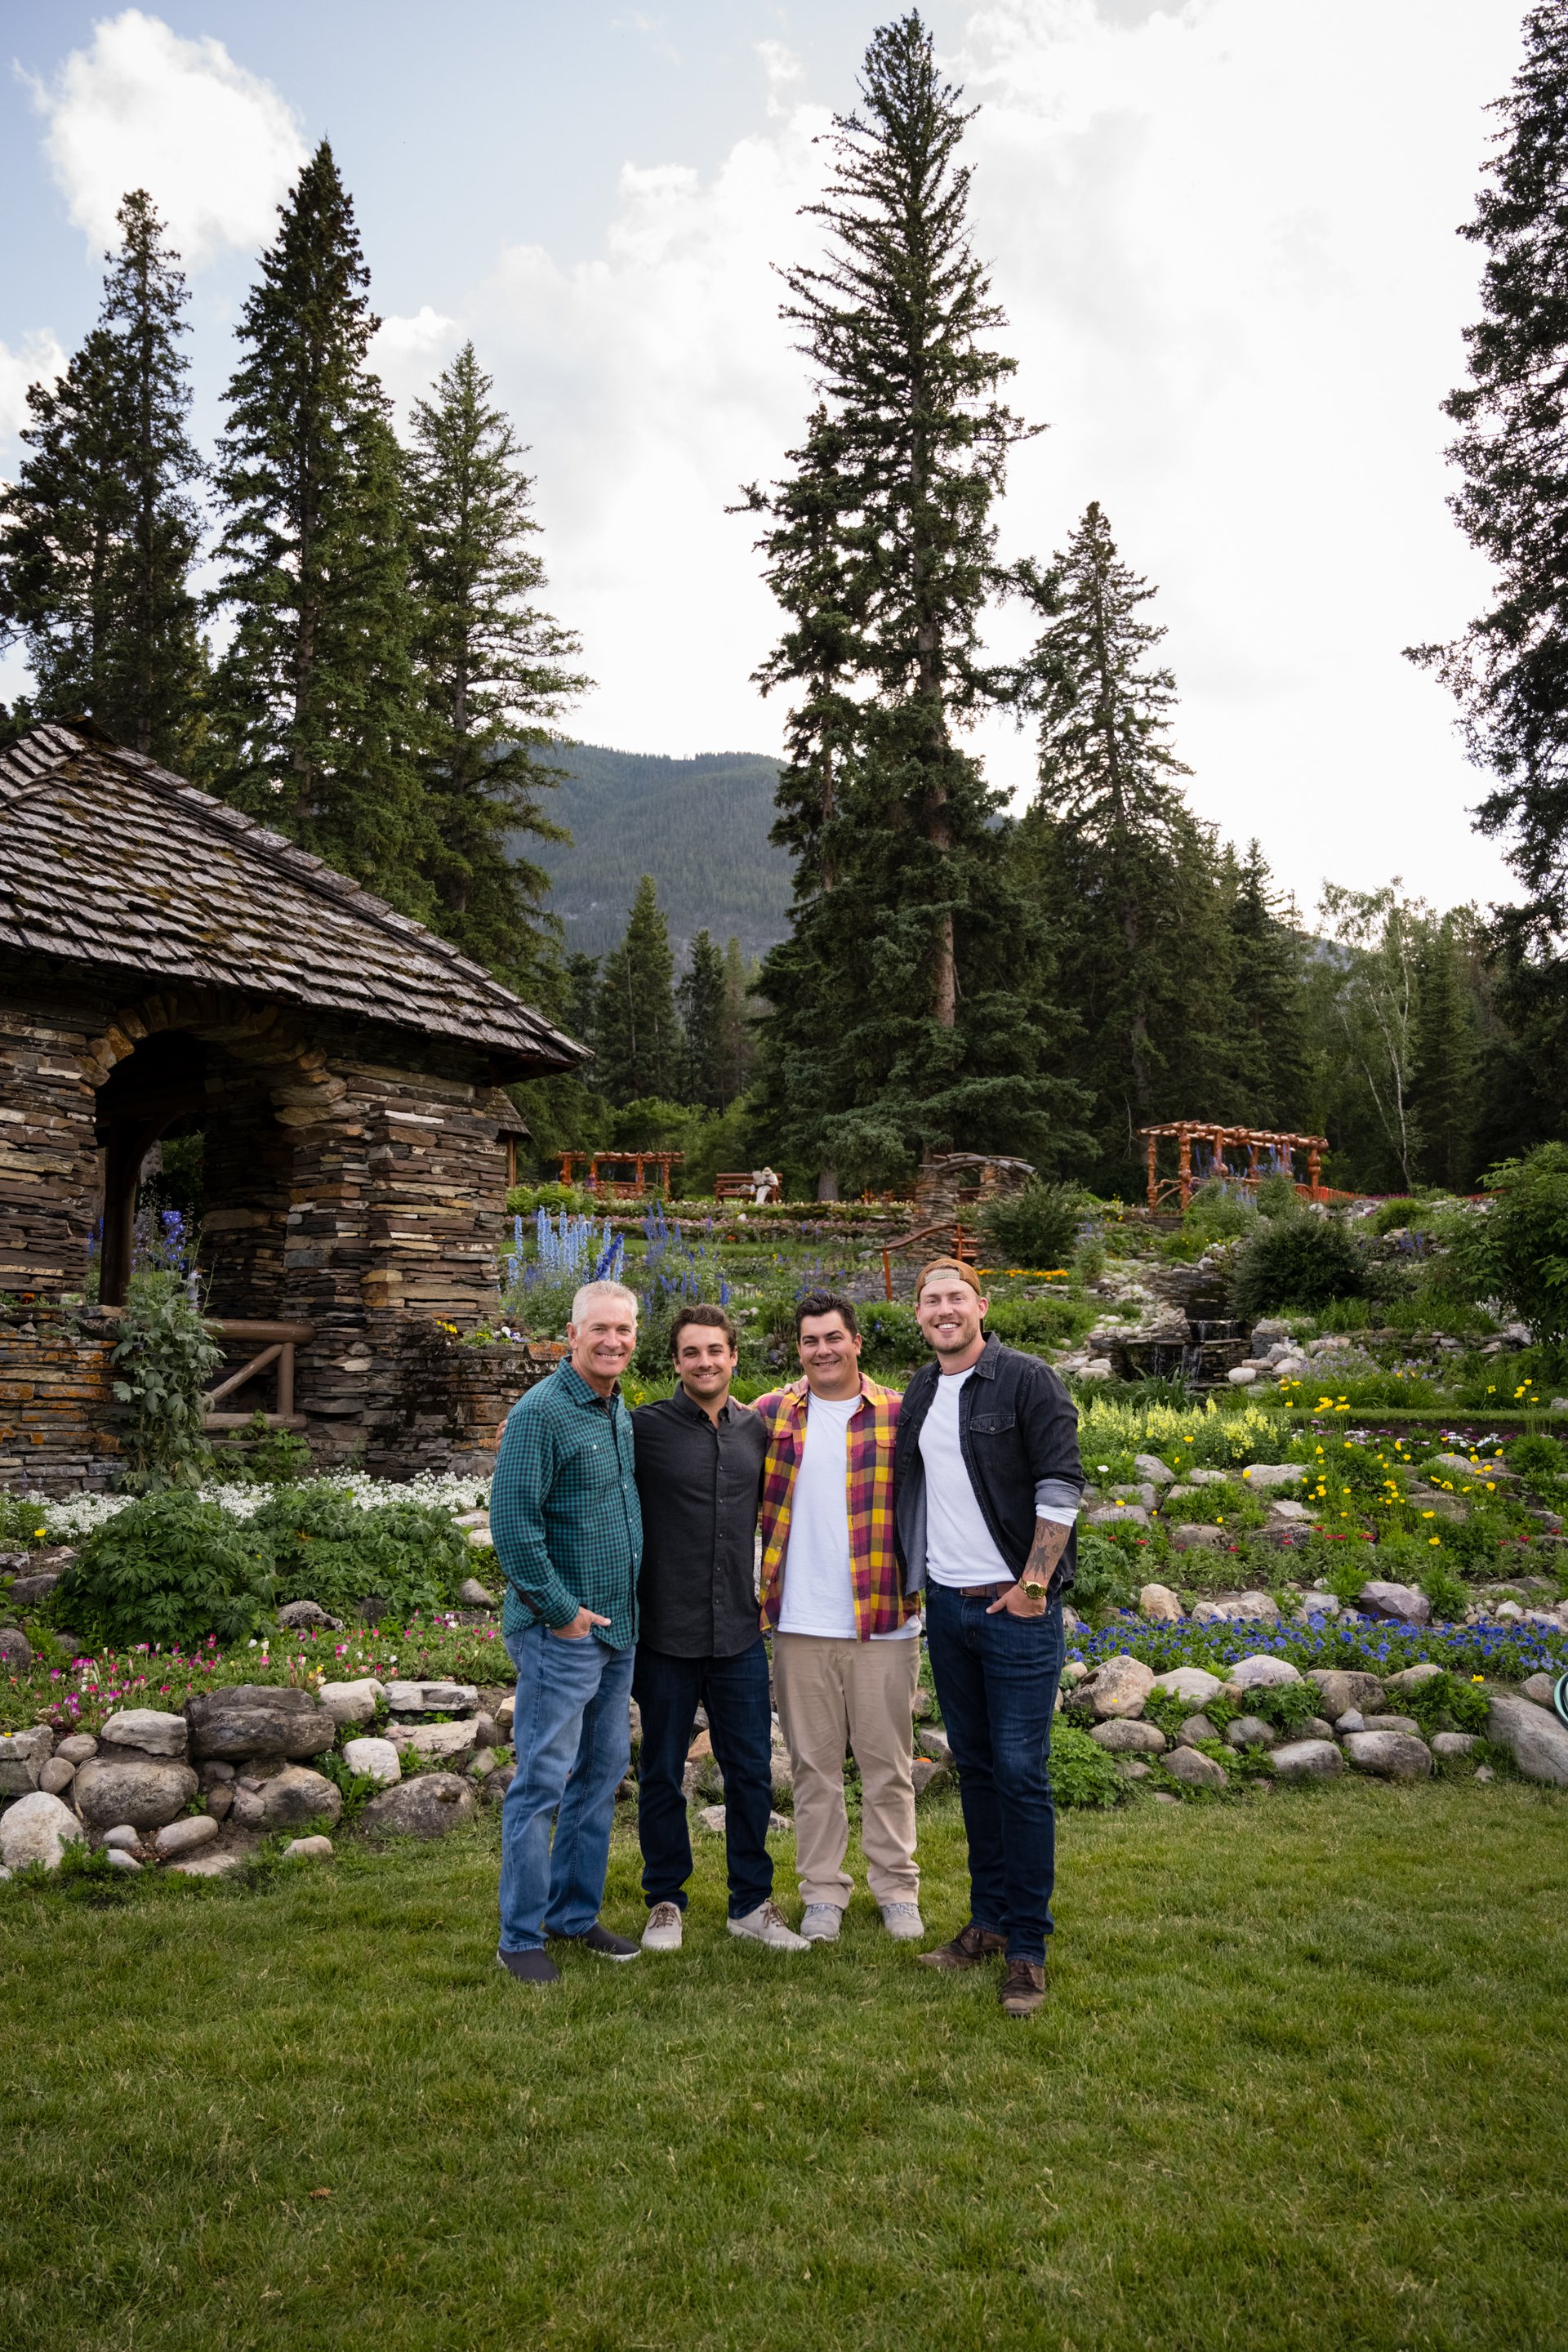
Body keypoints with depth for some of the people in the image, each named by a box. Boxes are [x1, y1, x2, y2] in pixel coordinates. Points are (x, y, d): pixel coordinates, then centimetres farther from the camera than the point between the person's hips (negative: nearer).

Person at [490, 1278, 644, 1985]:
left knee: (601, 1775, 15)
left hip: (617, 1632, 8)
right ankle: (521, 1937, 11)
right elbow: (512, 1526, -19)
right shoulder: (541, 1412, -15)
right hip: (559, 1634, -8)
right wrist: (563, 1611, -16)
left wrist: (622, 1608, 14)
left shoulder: (621, 1412, 11)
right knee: (543, 1782, -1)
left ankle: (575, 1914, 28)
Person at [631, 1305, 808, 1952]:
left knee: (751, 1772, 9)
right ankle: (666, 1900, 29)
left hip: (739, 1633, 3)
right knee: (662, 1773, 11)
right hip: (666, 1633, -3)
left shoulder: (757, 1430, 6)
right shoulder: (645, 1428, -8)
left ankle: (751, 1903, 25)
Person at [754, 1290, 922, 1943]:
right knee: (813, 1764, 10)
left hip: (884, 1620, -1)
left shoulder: (899, 1416, 1)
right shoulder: (771, 1414, 5)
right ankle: (823, 1891, 22)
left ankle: (896, 1889, 23)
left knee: (886, 1761, 9)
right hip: (799, 1624, 1)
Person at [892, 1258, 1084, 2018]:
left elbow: (1059, 1489, -13)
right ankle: (988, 1921, 25)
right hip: (946, 1606, 6)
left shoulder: (1027, 1382, -8)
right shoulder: (918, 1393, 11)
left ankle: (1027, 1947, 7)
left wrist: (1032, 1585, -16)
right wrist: (914, 1578, 12)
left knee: (1021, 1771, -3)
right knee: (974, 1767, 14)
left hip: (1015, 1607, -6)